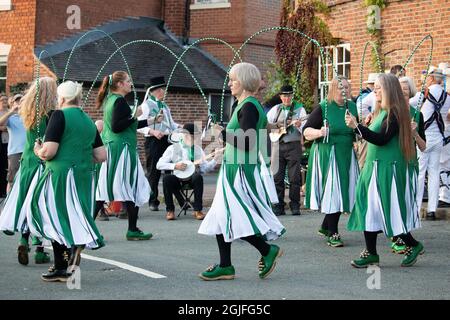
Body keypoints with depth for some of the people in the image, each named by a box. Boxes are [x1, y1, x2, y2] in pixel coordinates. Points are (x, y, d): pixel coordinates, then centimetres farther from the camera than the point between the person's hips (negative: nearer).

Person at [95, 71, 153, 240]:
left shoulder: (110, 100, 16)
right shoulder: (120, 101, -13)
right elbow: (117, 127, -21)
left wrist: (149, 121, 25)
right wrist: (134, 116, -14)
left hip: (110, 149, 9)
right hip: (122, 149, -9)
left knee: (104, 188, 9)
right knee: (132, 188, 0)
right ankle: (132, 230, 5)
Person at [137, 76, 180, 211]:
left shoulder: (164, 106, 19)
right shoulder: (146, 105, -4)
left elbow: (171, 123, 24)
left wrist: (180, 127, 6)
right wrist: (152, 131, -24)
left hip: (167, 140, 7)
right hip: (153, 141, -7)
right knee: (153, 172, -2)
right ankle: (153, 202, 5)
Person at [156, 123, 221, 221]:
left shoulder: (198, 149, 11)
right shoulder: (173, 148, 1)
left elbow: (205, 168, 3)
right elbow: (159, 165, -5)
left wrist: (215, 160, -12)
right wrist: (175, 166, -17)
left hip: (192, 179, 2)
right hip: (177, 179, -1)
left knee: (198, 176, -32)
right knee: (167, 178, -32)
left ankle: (197, 210, -24)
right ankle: (170, 210, -17)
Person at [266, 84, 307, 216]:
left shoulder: (299, 109, 4)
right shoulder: (275, 109, 13)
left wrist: (299, 125, -25)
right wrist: (277, 125, -6)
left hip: (293, 145, -3)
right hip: (277, 145, 3)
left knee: (294, 177, -4)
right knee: (277, 177, 1)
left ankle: (295, 206, 3)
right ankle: (278, 207, 5)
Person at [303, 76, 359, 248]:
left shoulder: (352, 107, 9)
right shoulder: (323, 108, -7)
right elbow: (306, 131, -7)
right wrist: (319, 132, -26)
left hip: (347, 155, 6)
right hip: (327, 155, -6)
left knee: (342, 192, 8)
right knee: (331, 193, -6)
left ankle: (326, 227, 26)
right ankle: (333, 234, -1)